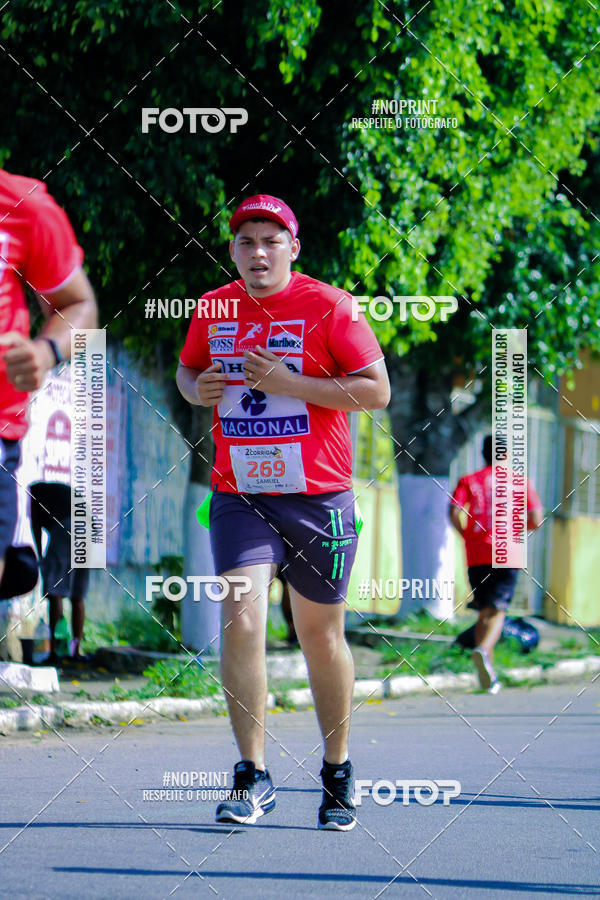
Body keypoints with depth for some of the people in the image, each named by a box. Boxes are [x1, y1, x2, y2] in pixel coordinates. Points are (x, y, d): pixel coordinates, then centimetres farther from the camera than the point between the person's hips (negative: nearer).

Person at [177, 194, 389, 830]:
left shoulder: (328, 306, -6)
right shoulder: (214, 308, 7)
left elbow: (377, 391, -9)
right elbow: (187, 368, 25)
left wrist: (287, 383, -18)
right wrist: (195, 388, -1)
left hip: (318, 497, -2)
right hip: (238, 497, 2)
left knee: (321, 635, 8)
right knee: (240, 622, -15)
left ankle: (337, 773, 25)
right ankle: (253, 776, -9)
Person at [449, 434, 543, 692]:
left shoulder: (469, 481, 11)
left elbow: (454, 512, -5)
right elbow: (536, 520, 2)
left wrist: (465, 535, 12)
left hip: (477, 555, 2)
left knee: (483, 612, 12)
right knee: (497, 610, -9)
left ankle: (489, 677, 8)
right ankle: (483, 649, -39)